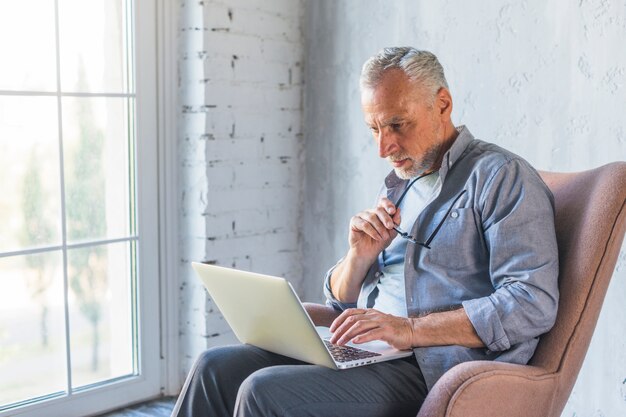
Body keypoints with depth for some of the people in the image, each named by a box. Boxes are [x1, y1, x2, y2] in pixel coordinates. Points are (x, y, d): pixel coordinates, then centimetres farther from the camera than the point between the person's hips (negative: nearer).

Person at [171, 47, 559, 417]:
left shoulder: (501, 176, -5)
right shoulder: (399, 185, 19)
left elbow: (533, 305, -17)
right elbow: (341, 299, 20)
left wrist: (411, 329, -22)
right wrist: (360, 255, -3)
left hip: (433, 370, -7)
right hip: (368, 353, 8)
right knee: (217, 368, -7)